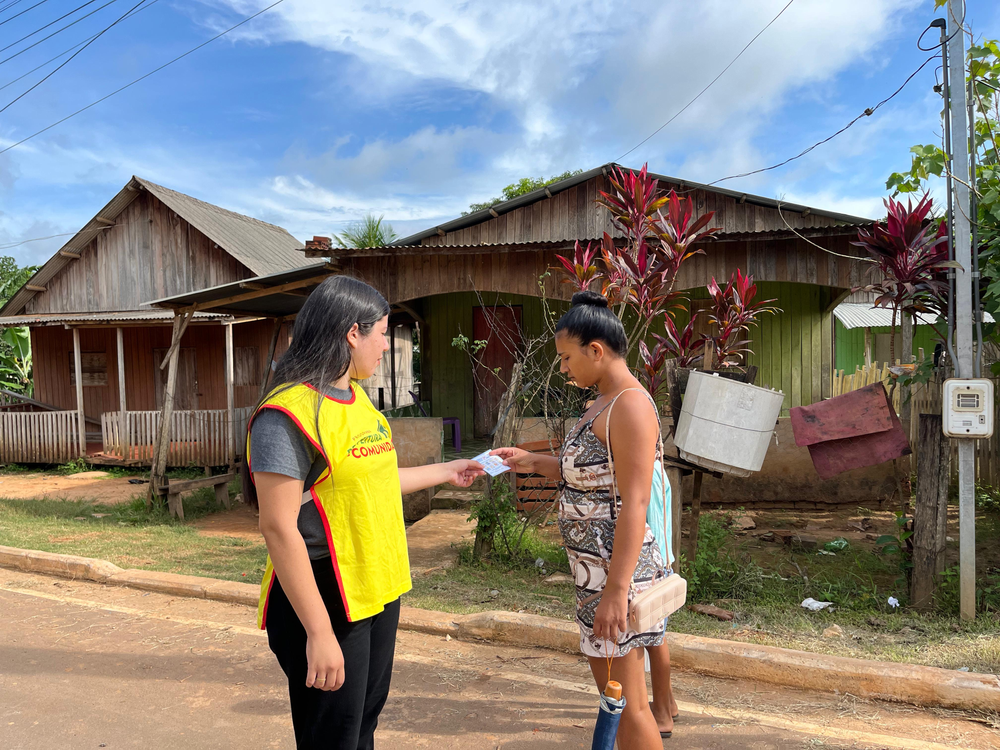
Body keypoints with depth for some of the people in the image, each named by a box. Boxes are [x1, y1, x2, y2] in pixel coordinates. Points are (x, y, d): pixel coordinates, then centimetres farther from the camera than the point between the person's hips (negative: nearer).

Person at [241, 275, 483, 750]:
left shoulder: (357, 399, 8)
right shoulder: (289, 413, -20)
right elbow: (279, 529, -22)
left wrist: (447, 472, 26)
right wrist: (319, 633, -22)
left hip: (377, 591, 9)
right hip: (324, 600, -8)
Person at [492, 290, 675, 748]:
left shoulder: (630, 407, -19)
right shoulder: (601, 404, 12)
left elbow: (634, 504, -24)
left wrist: (616, 589, -25)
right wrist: (533, 463, 12)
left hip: (617, 569, -10)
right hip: (594, 568, 10)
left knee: (626, 702, 2)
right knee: (608, 687, 22)